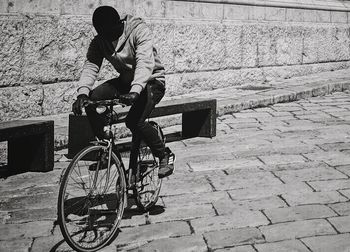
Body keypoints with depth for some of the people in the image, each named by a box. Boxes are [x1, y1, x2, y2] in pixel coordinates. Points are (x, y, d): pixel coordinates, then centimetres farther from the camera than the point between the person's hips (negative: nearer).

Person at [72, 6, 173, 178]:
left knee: (134, 121, -30)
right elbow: (90, 66, -16)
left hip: (151, 81, -6)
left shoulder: (139, 30, -23)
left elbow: (145, 62, -36)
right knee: (91, 100, -19)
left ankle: (164, 157, -5)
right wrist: (82, 93, -36)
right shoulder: (99, 41, -7)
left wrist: (134, 92, -52)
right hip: (125, 80, 6)